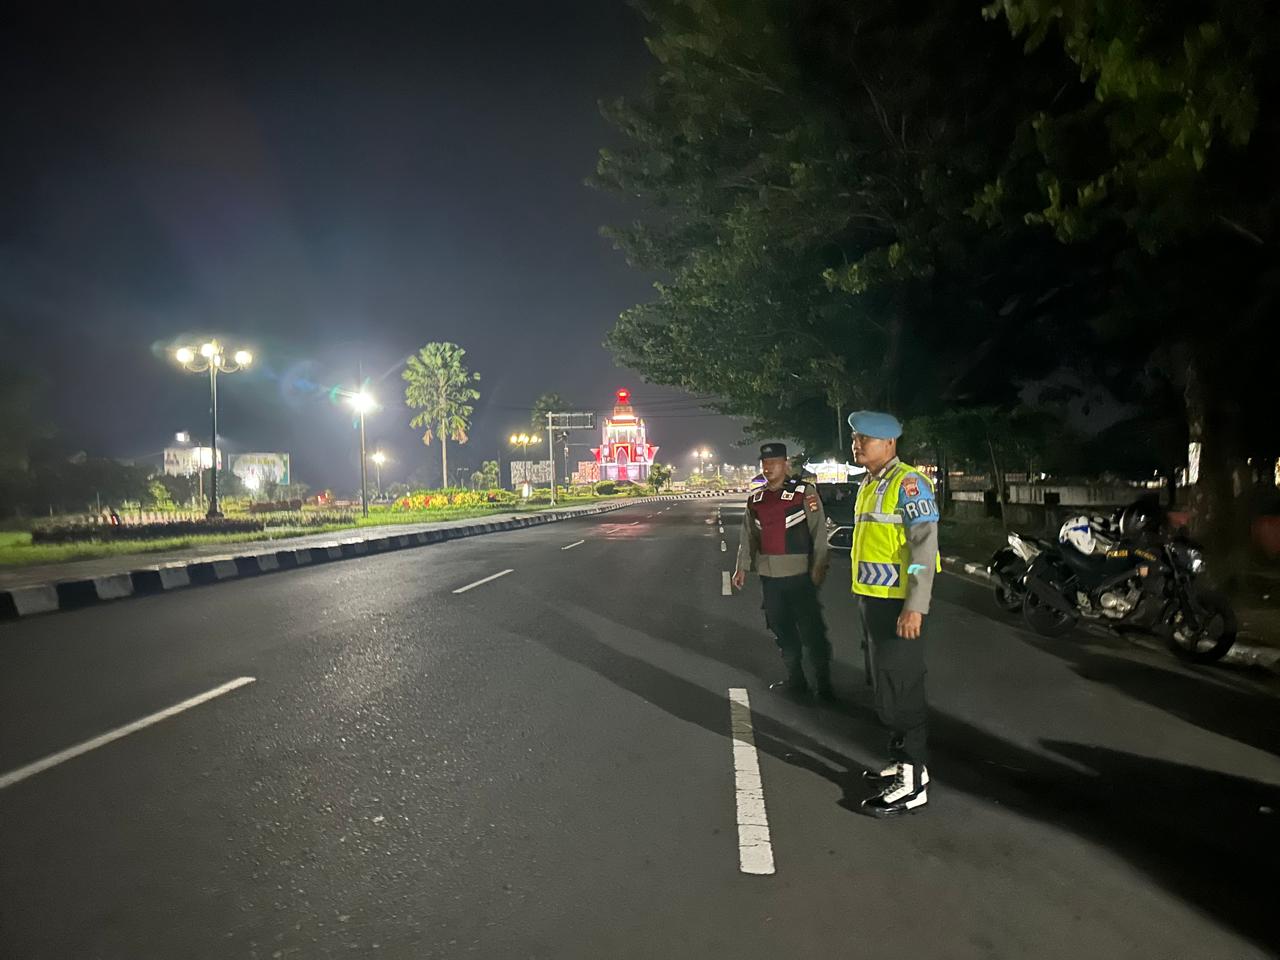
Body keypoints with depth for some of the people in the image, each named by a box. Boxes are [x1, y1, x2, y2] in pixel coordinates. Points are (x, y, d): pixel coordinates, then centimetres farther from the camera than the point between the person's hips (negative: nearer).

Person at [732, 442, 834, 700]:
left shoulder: (804, 492, -6)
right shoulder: (755, 500, 9)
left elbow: (819, 532, -8)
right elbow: (748, 537, 16)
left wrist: (819, 567, -12)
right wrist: (742, 567, 12)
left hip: (799, 575, -5)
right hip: (769, 576, 6)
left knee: (811, 630, -2)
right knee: (782, 630, 13)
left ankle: (824, 683, 9)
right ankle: (795, 679, 26)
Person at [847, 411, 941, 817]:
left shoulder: (907, 483, -13)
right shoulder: (867, 486, 15)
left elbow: (925, 546, -20)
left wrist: (915, 607, -25)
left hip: (898, 605, -9)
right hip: (872, 601, 10)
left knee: (900, 692, -5)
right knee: (885, 688, 17)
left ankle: (914, 783, 4)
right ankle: (900, 762, 31)